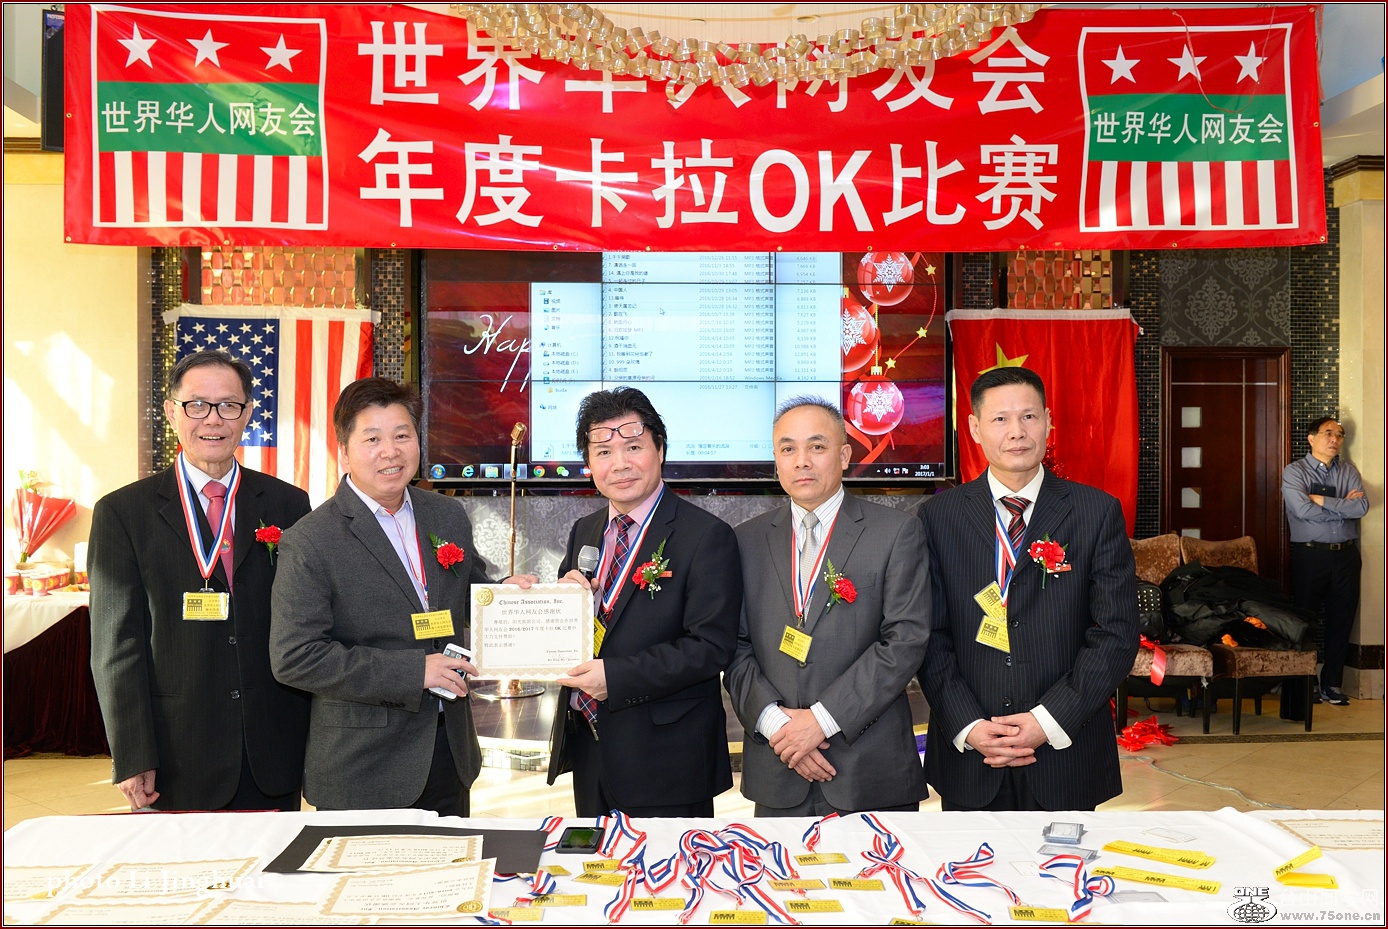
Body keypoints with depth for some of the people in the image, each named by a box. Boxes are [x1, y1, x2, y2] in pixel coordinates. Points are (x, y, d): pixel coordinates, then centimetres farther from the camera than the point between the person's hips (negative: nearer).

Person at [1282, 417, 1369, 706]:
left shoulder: (1349, 472, 11)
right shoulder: (1294, 472, -1)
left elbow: (1362, 506, -7)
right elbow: (1302, 509, -17)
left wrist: (1322, 500, -12)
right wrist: (1344, 506, -8)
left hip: (1346, 555, 4)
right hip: (1310, 554, -4)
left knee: (1341, 619, 6)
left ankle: (1332, 683, 16)